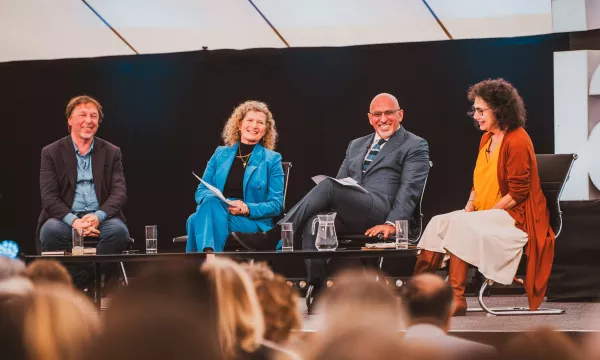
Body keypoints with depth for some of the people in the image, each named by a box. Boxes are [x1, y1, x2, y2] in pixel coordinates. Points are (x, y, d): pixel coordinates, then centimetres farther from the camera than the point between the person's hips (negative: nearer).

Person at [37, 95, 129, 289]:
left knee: (119, 230, -32)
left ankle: (74, 285, -23)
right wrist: (73, 221, -22)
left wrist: (98, 216, -19)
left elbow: (120, 193, 3)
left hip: (101, 217, 2)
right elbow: (49, 196, -3)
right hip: (66, 216, -1)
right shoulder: (51, 153, 8)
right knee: (51, 231, -35)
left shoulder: (111, 152, 13)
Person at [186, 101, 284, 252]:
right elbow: (201, 191, 16)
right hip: (216, 213, 3)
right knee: (211, 201, -37)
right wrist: (213, 200, -10)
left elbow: (276, 205, 4)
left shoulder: (272, 159, 10)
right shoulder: (221, 154, 19)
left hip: (253, 223, -3)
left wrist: (247, 209, -15)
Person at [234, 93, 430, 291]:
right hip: (349, 214, 6)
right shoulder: (356, 145, 28)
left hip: (381, 211, -6)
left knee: (327, 185, -29)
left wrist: (392, 224, -20)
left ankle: (270, 236, -26)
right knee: (313, 221, -28)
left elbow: (409, 190, -4)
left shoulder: (415, 146, 9)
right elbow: (340, 182, 25)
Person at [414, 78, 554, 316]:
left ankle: (456, 299, -28)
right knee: (439, 223, -12)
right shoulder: (487, 138, 13)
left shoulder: (517, 141, -15)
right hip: (486, 213, 9)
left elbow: (518, 193, -17)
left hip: (516, 216, -9)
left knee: (461, 225, -29)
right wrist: (470, 204, 3)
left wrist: (487, 212, -17)